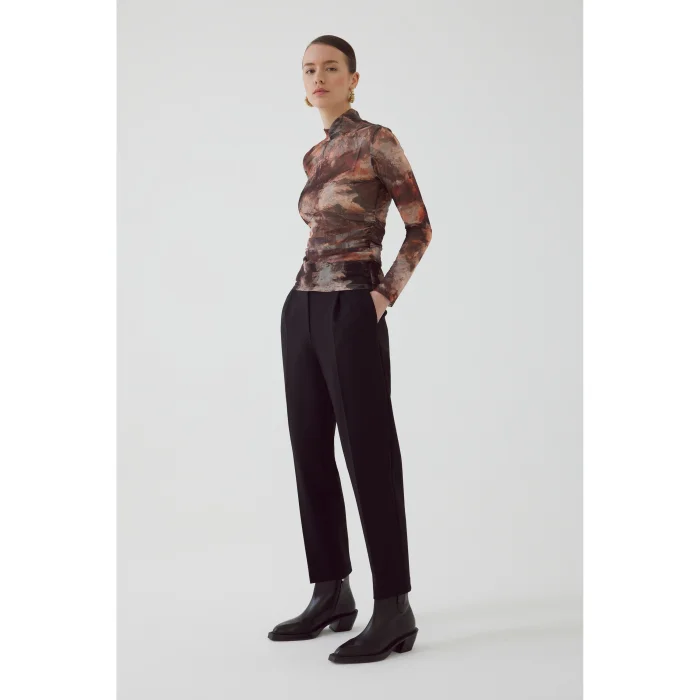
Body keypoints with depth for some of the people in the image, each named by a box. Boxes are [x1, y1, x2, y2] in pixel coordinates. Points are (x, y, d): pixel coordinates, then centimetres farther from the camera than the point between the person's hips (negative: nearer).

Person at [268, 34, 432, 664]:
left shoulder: (377, 140, -6)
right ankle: (331, 595, 18)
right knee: (311, 453, 8)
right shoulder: (315, 157, 16)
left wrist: (386, 295, -10)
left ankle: (394, 611, -1)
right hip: (302, 309, 8)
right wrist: (313, 295, 15)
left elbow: (420, 228, -5)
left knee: (368, 454, -7)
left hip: (351, 312, -8)